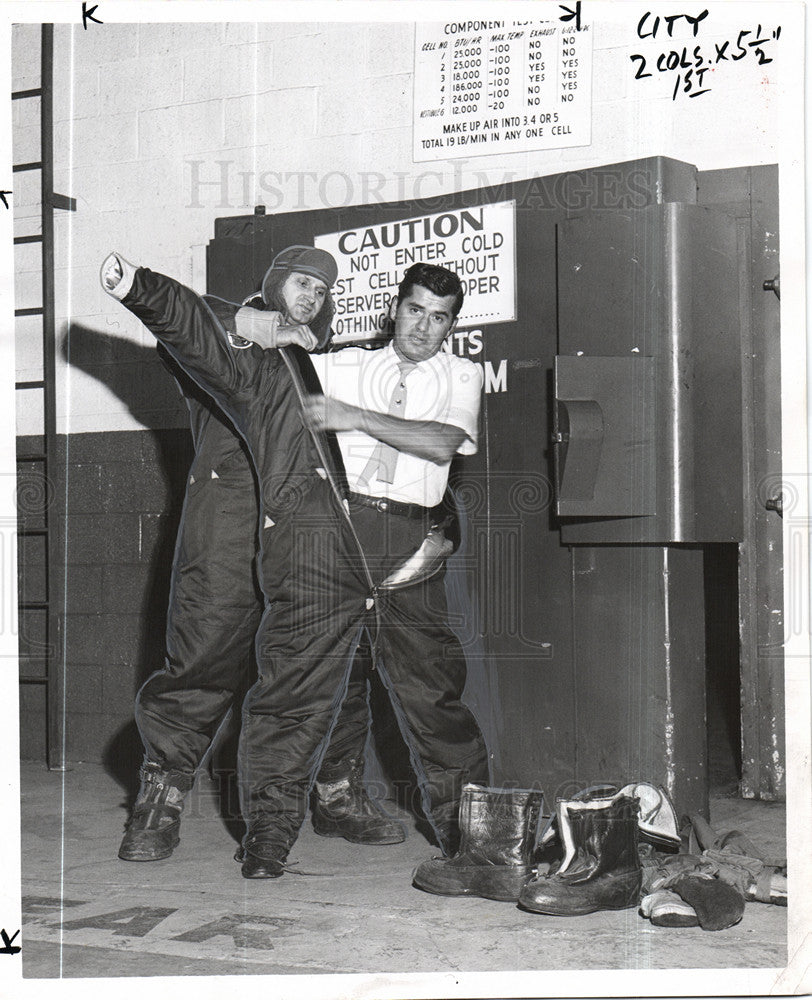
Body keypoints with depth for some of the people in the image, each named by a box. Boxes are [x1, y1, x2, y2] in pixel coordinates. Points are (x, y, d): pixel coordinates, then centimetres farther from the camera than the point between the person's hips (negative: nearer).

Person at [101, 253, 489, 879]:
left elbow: (444, 442, -2)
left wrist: (355, 418, -4)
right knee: (298, 677, -7)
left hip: (407, 542, 1)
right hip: (323, 529, 0)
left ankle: (465, 824, 18)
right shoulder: (341, 367, 18)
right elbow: (221, 352, 11)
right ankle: (269, 833, -2)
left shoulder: (462, 378, 20)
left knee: (432, 686, 3)